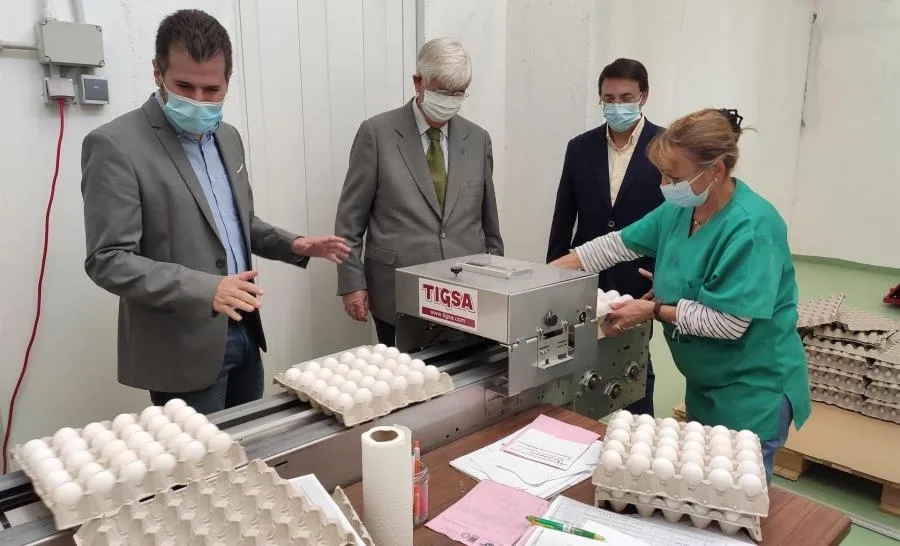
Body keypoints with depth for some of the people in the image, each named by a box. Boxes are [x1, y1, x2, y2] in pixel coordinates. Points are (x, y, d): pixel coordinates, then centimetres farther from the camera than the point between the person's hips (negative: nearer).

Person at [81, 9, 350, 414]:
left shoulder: (227, 137, 8)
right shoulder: (115, 145, -15)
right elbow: (107, 260, -18)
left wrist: (292, 246, 3)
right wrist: (204, 289, -29)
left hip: (243, 330, 7)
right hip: (184, 346, -7)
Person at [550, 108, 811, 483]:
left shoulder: (751, 228, -27)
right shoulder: (682, 208, -3)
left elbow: (730, 323, -27)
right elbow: (620, 243, 3)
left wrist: (654, 311, -20)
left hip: (753, 390, -8)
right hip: (706, 383, 8)